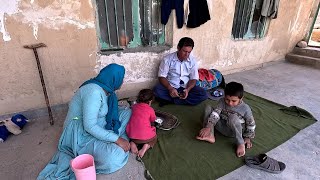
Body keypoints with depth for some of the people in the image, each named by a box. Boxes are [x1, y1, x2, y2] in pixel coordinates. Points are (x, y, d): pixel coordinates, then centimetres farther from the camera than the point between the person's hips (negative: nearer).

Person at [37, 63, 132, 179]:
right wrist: (116, 139, -26)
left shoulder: (106, 89, 1)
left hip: (98, 127, 10)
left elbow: (111, 113, 12)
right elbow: (89, 126, -30)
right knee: (115, 158, -30)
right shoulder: (94, 91, -28)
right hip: (81, 135, -9)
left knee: (128, 113, 2)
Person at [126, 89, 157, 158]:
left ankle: (132, 143, 8)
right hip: (145, 137, -2)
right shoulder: (150, 110, -1)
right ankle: (146, 146, -1)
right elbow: (153, 121, 15)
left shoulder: (134, 106, 8)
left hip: (131, 135, 3)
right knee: (154, 137, 28)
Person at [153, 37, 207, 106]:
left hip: (186, 88, 3)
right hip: (171, 87, -2)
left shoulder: (193, 61, -1)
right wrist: (170, 88, -25)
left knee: (203, 94, -22)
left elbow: (193, 79, 1)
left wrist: (188, 89, -20)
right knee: (157, 90, -30)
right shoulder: (167, 59, -8)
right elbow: (162, 77, -8)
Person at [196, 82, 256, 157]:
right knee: (208, 108, -12)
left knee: (233, 117, -37)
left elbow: (251, 124, -5)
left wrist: (247, 138, -2)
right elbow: (215, 114, -19)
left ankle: (241, 144, -19)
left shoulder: (245, 108, -16)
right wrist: (208, 127, -29)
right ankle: (210, 135, -21)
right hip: (221, 126, 4)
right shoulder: (222, 101, -11)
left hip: (233, 131, -3)